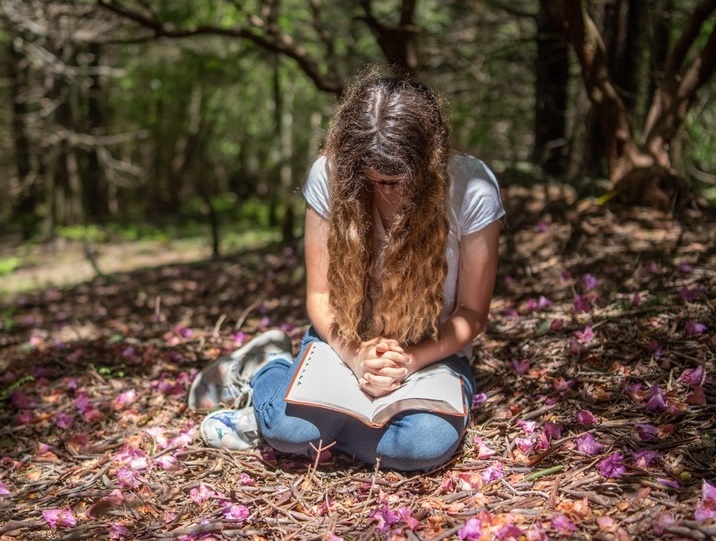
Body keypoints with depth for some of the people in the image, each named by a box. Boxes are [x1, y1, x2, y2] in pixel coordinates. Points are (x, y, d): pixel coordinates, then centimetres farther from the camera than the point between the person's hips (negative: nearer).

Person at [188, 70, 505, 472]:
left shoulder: (472, 190, -18)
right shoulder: (331, 175, -14)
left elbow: (471, 312, -9)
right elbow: (320, 294, -7)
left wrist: (410, 361, -26)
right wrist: (356, 355, -26)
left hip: (433, 350, 1)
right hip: (348, 342, -1)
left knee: (430, 442, -32)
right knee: (289, 424, -32)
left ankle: (266, 418, -8)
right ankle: (265, 369, 7)